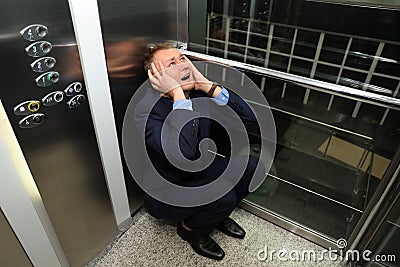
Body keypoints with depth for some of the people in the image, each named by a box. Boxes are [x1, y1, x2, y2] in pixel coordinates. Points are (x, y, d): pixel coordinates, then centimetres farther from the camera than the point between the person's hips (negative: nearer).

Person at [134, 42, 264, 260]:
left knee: (252, 167, -9)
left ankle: (218, 214, 15)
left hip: (198, 172, 6)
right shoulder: (146, 110, -26)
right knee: (223, 195, -29)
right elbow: (182, 154, -43)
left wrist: (207, 85, -23)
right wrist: (178, 94, -37)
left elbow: (249, 118, -16)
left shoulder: (199, 94, -9)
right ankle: (189, 227, 5)